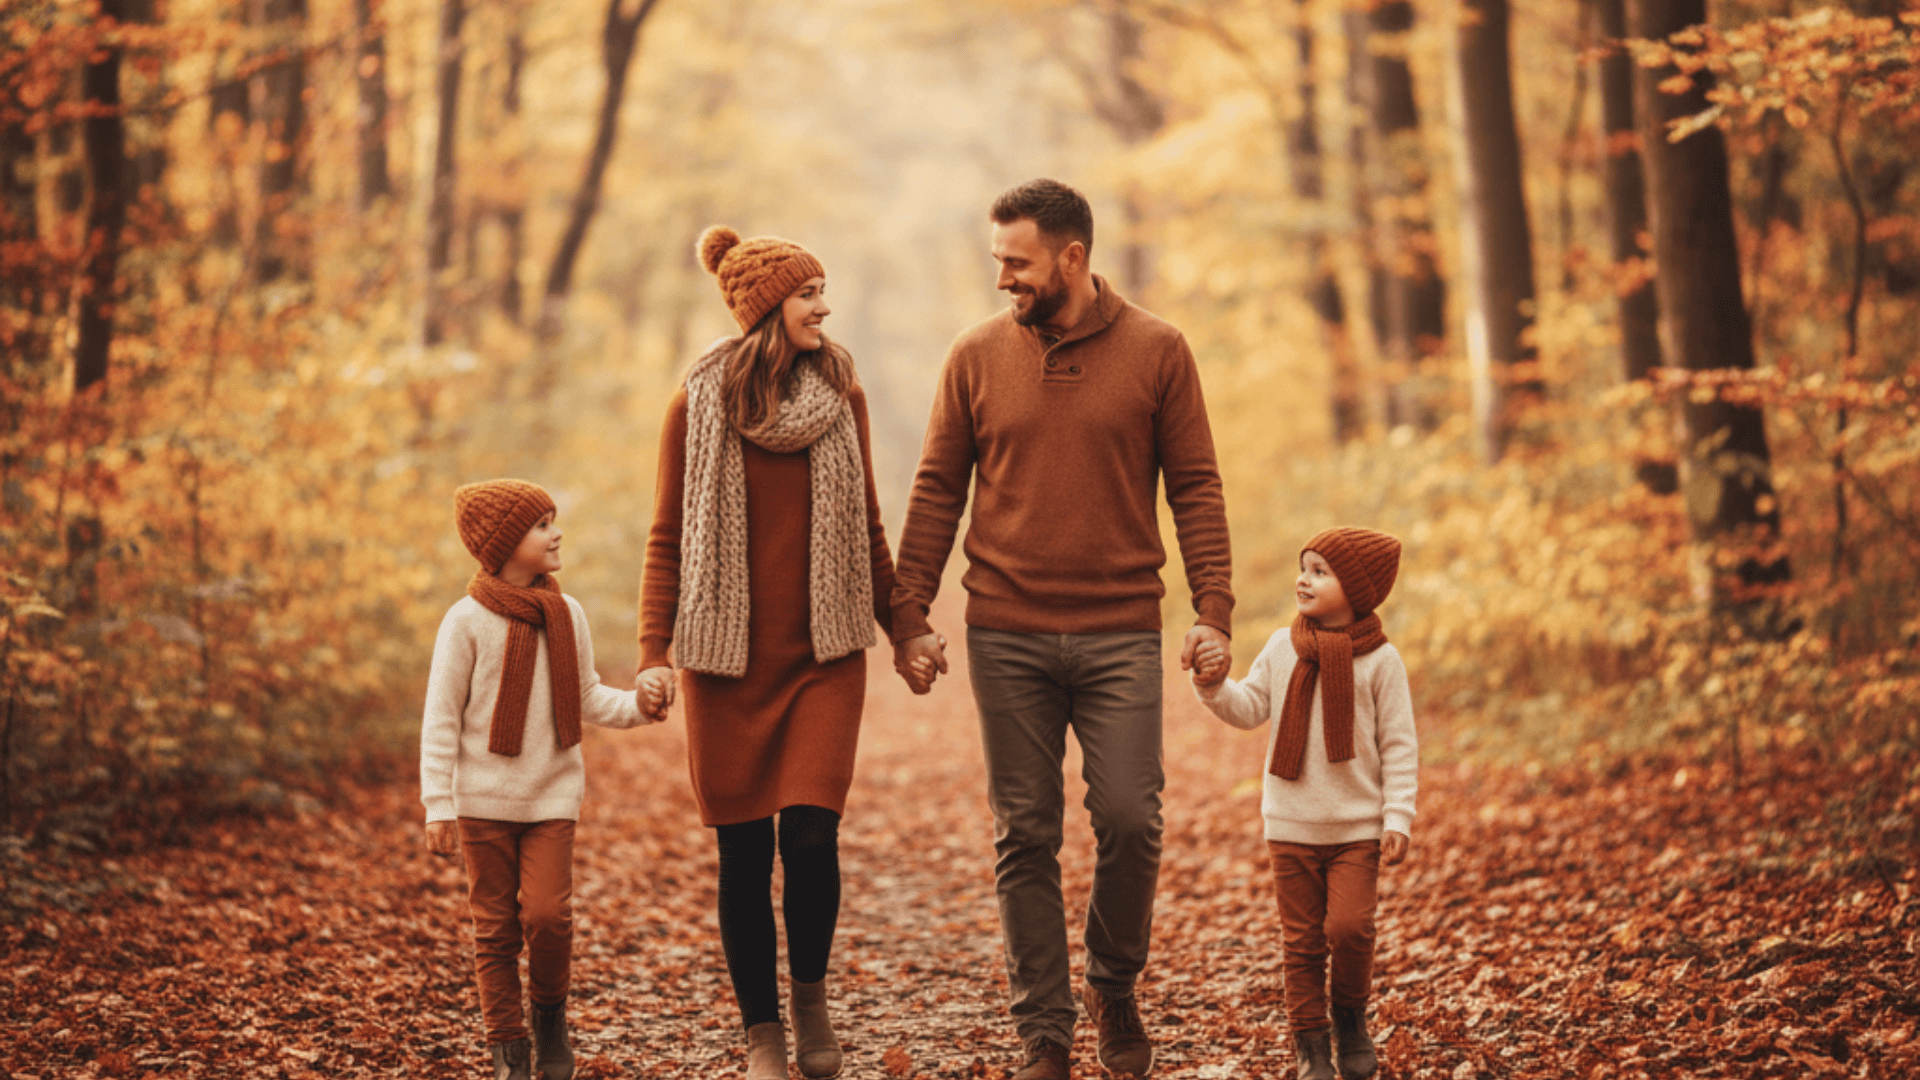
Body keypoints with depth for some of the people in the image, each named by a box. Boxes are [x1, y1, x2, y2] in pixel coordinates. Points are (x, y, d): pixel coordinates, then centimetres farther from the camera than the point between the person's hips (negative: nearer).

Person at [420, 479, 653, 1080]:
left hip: (552, 794, 2)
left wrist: (636, 705, -9)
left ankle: (551, 1015, 16)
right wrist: (439, 808, -10)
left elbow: (587, 698, 11)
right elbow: (440, 720, -6)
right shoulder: (468, 621, -8)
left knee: (547, 913, -10)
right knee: (496, 925, 3)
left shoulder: (566, 614, 4)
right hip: (485, 799, -2)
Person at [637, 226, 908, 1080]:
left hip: (826, 657, 1)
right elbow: (668, 538, 1)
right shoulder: (699, 403, -1)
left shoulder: (840, 394, 4)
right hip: (727, 657, -1)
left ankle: (810, 993, 16)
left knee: (810, 837, -11)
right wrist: (654, 655, -7)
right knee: (743, 854, 2)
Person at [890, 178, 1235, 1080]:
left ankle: (1114, 989, 20)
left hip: (1120, 633, -1)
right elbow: (936, 492, 7)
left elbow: (1196, 489, 2)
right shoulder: (977, 356, 5)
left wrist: (1213, 611, -8)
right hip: (1005, 635, 1)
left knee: (1130, 820, -6)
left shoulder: (1156, 352, 1)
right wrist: (908, 615, 0)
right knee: (1024, 838, 4)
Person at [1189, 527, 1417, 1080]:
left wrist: (1398, 819, -9)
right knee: (1301, 939, 5)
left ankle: (1351, 1018, 12)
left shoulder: (1380, 660, -5)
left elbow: (1399, 746, -4)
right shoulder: (1282, 649, 3)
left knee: (1349, 926, -15)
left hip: (1357, 827, -3)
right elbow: (1249, 708, 5)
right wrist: (1215, 685, -14)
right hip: (1291, 826, 3)